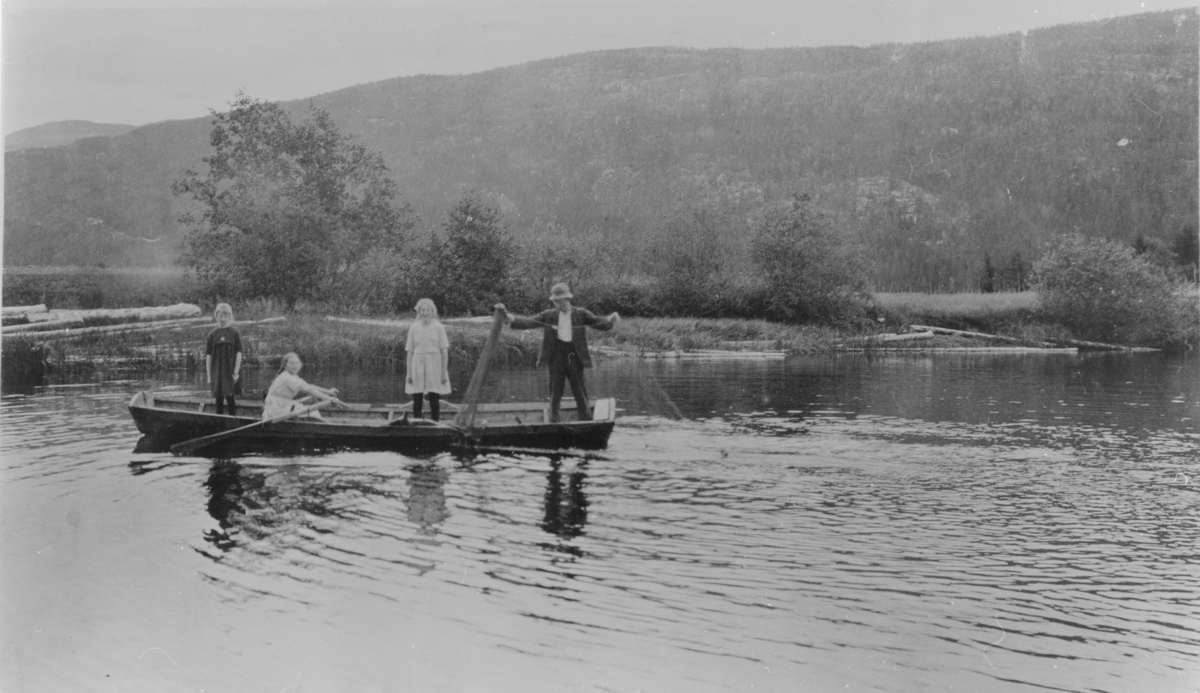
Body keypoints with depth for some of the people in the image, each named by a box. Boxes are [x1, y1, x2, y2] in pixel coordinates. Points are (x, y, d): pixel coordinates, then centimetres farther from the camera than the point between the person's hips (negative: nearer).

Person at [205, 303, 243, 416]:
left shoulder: (234, 332, 0)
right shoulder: (213, 334, 5)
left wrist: (236, 372, -9)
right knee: (219, 400, 4)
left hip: (231, 371, -2)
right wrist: (208, 375, 1)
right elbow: (208, 355, 5)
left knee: (230, 398, -8)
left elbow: (239, 353, -3)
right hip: (216, 371, 2)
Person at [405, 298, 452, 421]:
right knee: (417, 401, 1)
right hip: (417, 367, 1)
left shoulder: (438, 327, 1)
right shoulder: (414, 328, 5)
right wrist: (409, 373, 3)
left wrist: (444, 372, -3)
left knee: (434, 401, -1)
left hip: (434, 366, -1)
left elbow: (444, 351, 2)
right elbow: (410, 351, 7)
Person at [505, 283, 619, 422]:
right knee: (555, 391, 5)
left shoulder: (581, 314, 5)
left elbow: (599, 323, -2)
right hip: (557, 355, 1)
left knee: (580, 391, 1)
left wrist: (610, 321, -25)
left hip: (574, 356, -1)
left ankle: (587, 421, 8)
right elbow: (529, 322, -2)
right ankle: (554, 422, 11)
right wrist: (512, 319, -21)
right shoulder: (549, 315, 6)